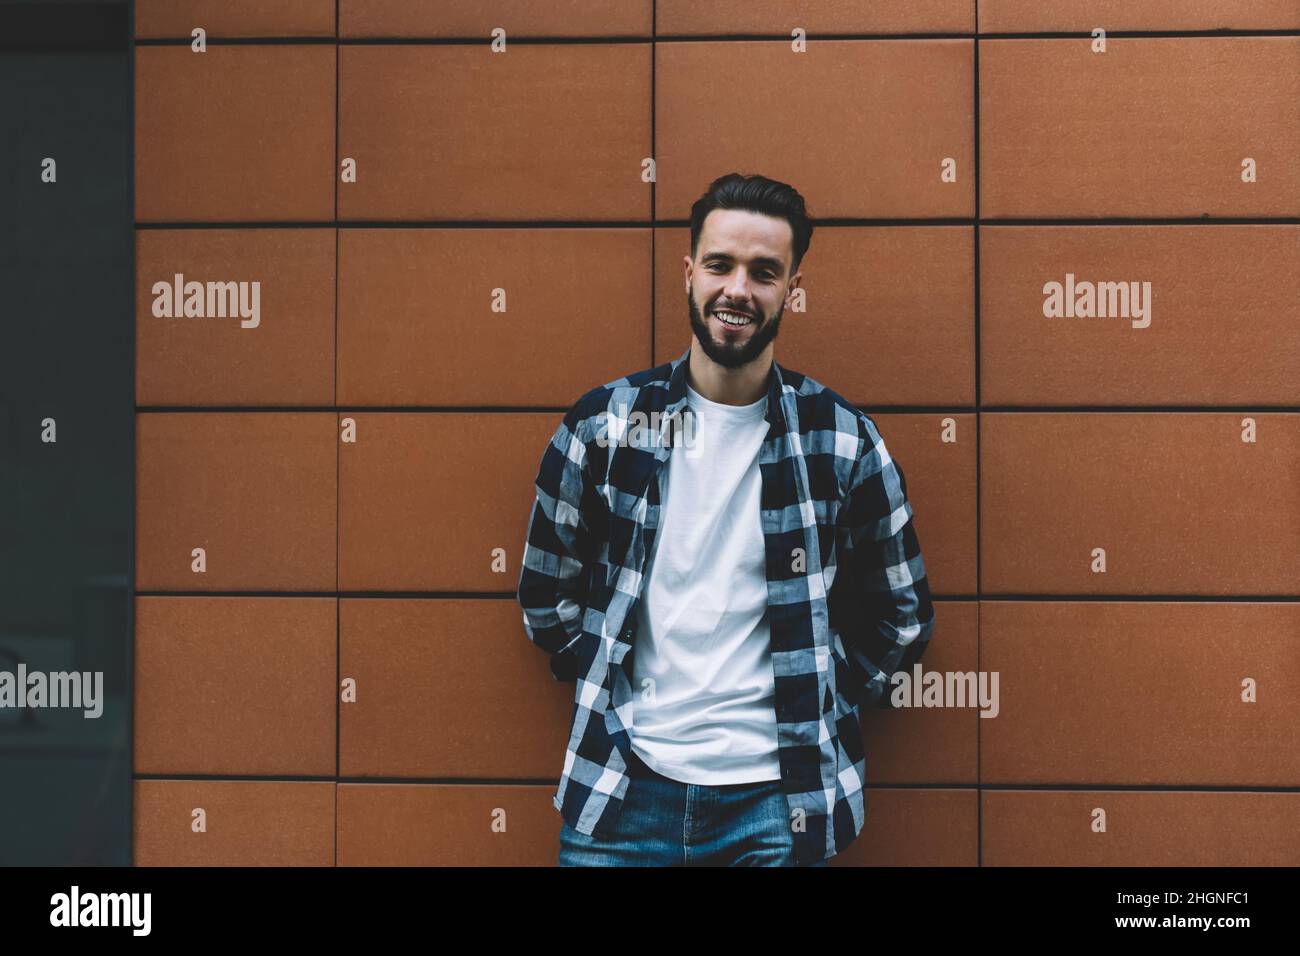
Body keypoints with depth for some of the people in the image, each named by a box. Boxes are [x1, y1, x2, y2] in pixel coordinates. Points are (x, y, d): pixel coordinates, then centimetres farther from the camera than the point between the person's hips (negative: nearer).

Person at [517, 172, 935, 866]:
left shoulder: (842, 440, -1)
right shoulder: (601, 425, 0)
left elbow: (901, 618, 8)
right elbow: (546, 593, 9)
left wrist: (814, 706, 3)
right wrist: (607, 694, 4)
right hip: (624, 790, 1)